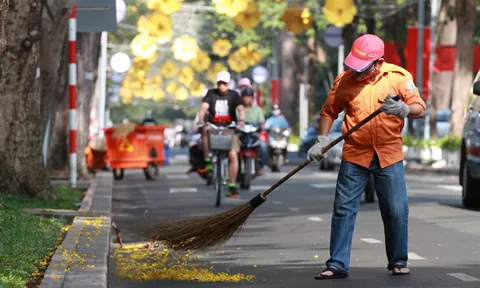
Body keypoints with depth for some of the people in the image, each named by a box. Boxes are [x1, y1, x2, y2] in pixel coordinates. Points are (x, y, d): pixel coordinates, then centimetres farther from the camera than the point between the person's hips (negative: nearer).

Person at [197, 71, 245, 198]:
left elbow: (240, 108, -14)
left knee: (233, 155, -11)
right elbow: (204, 107, -13)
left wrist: (241, 119, -36)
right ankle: (207, 160, -24)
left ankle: (232, 186, -3)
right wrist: (200, 119, -34)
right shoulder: (211, 93, 1)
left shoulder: (233, 95, 1)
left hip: (229, 129, 0)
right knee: (205, 130, -35)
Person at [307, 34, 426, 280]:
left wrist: (403, 110, -31)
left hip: (389, 155, -1)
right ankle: (337, 264, 5)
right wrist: (321, 141, 0)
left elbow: (419, 108, -10)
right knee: (343, 209, -1)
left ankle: (398, 261, 19)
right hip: (354, 155, 1)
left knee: (397, 211, 1)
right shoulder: (344, 80, -2)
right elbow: (328, 111, 10)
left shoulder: (399, 76, -6)